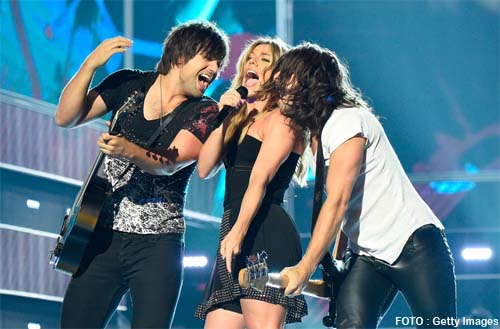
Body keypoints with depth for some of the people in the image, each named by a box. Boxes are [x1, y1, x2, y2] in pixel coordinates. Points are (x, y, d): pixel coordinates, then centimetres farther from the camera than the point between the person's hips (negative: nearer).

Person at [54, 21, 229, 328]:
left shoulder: (204, 113, -2)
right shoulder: (129, 84, 6)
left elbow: (170, 163, -18)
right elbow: (66, 117, 5)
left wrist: (130, 151, -39)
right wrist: (91, 64, -8)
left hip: (157, 246, -2)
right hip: (103, 235, 2)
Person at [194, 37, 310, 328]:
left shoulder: (280, 118, 1)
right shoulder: (240, 120, 25)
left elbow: (260, 179, -13)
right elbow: (205, 169, 13)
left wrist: (239, 231, -25)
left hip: (265, 234, -8)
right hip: (234, 232, 8)